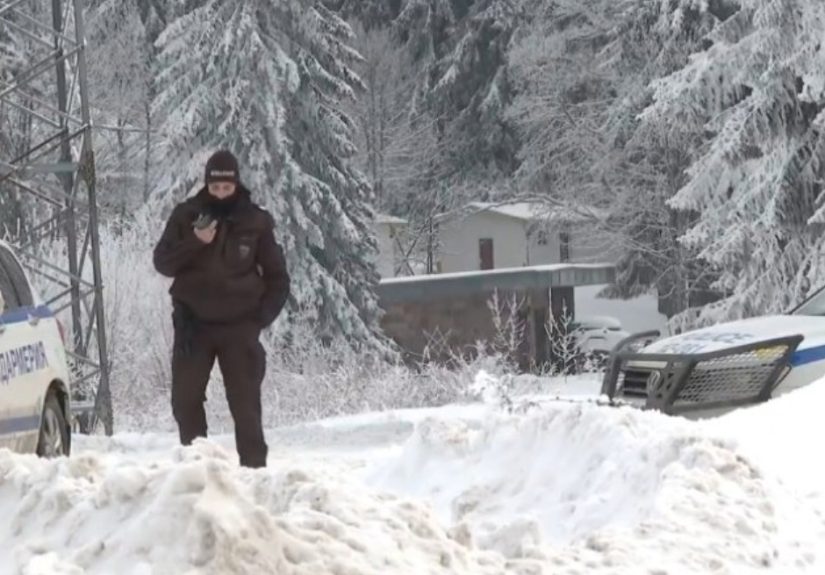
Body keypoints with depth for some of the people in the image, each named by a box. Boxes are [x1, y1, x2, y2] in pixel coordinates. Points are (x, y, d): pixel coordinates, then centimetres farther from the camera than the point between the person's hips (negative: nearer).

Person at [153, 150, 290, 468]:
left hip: (239, 326, -1)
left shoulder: (256, 222, 0)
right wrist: (194, 243, -17)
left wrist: (262, 316, -4)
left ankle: (254, 468, 3)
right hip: (194, 324, 1)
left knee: (245, 403, -1)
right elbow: (162, 262, -1)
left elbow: (277, 277, 7)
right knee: (185, 400, 1)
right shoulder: (186, 216, 2)